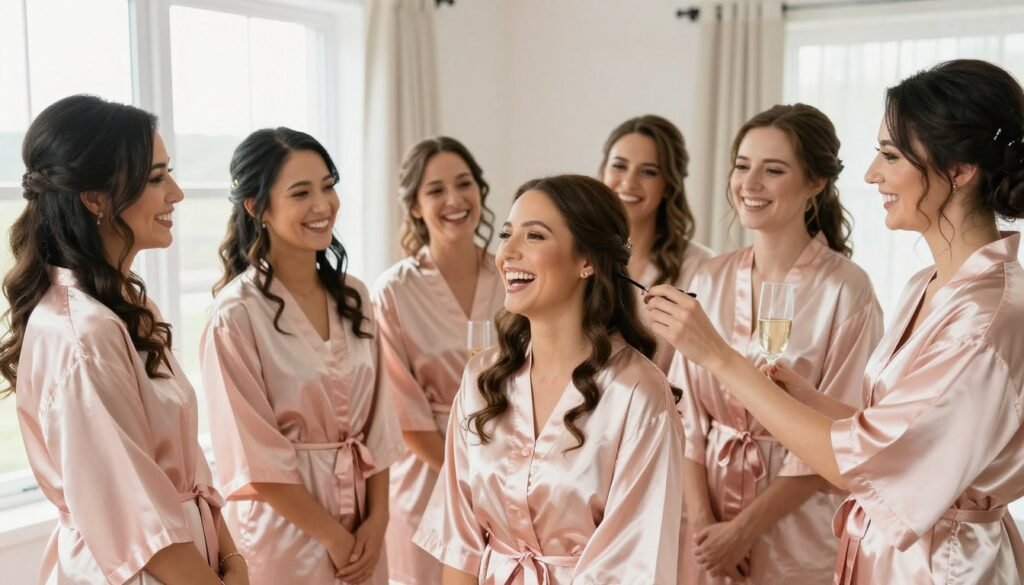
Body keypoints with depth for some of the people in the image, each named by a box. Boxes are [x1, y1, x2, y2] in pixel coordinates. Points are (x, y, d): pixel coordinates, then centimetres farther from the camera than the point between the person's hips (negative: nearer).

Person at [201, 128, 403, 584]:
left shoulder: (352, 297, 2)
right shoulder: (237, 313, -16)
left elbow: (377, 421, 3)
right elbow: (256, 458, -15)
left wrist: (377, 519, -5)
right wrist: (334, 537, -10)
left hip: (362, 528, 6)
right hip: (284, 532, -5)